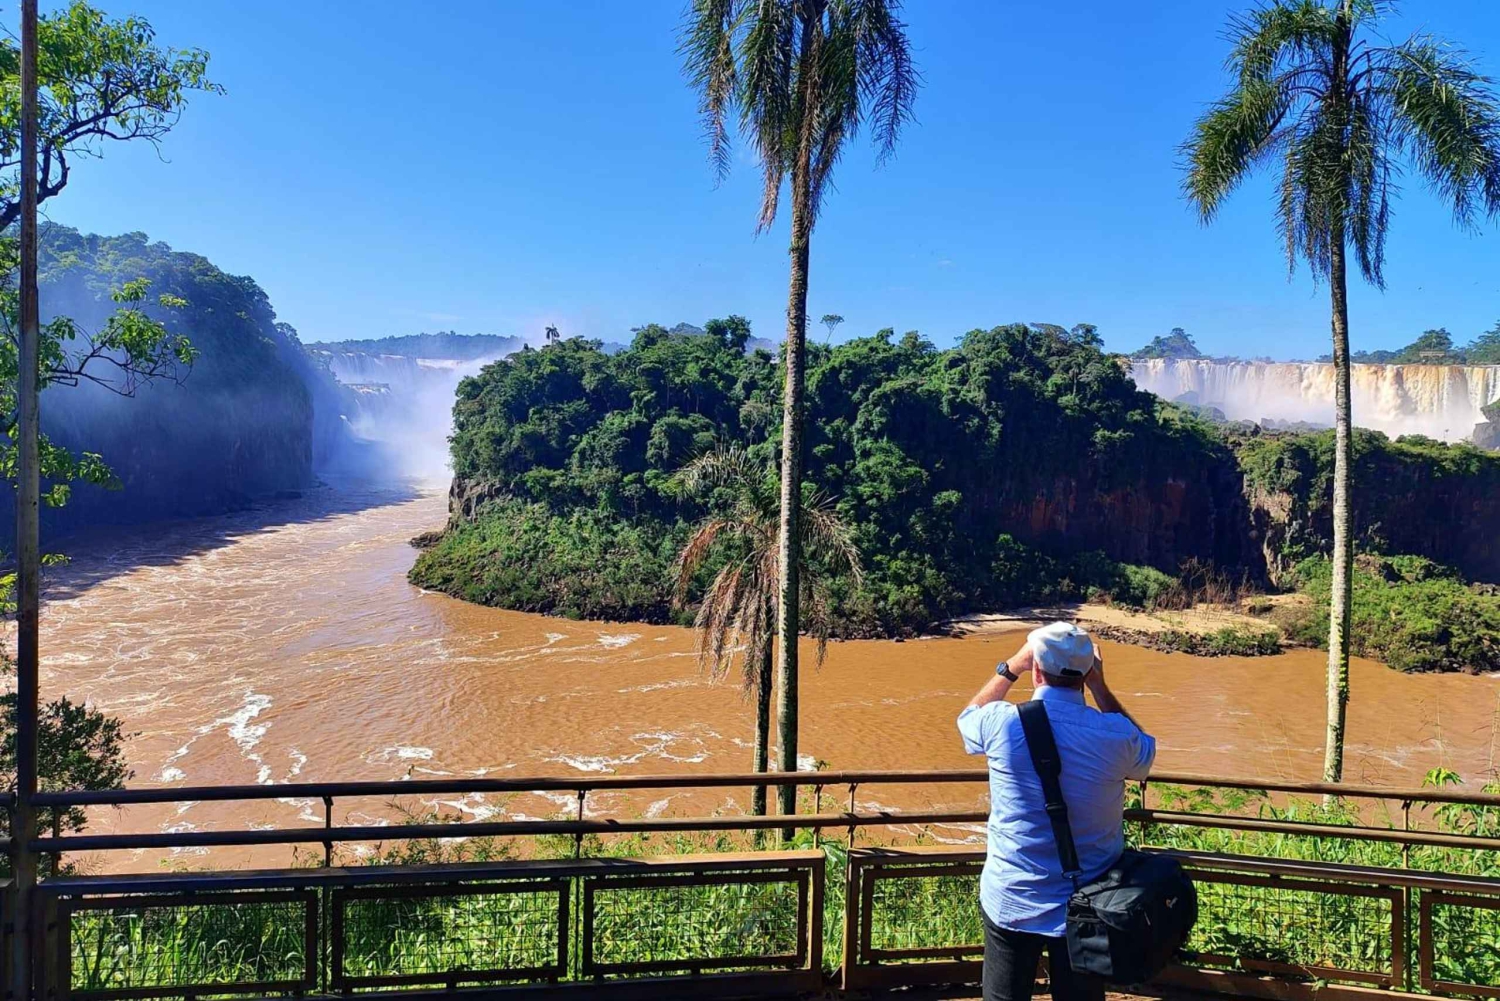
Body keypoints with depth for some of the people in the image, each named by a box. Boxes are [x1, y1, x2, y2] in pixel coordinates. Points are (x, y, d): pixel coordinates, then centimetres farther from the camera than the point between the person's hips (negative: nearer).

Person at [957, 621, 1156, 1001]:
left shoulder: (1003, 723, -16)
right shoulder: (1115, 735, -15)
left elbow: (968, 715, 9)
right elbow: (1145, 751, 12)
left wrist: (1010, 669, 12)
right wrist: (1100, 688, 5)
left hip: (1011, 903, -1)